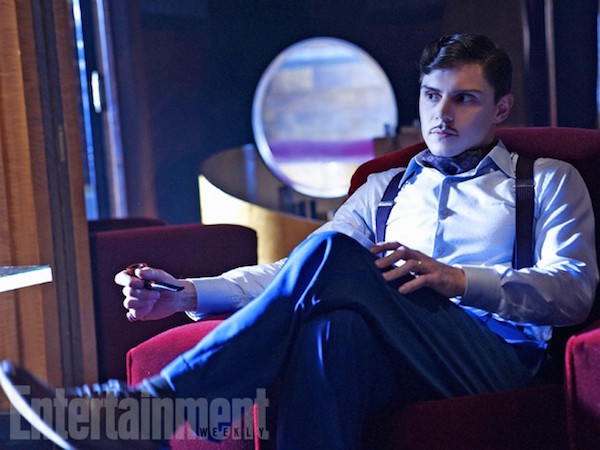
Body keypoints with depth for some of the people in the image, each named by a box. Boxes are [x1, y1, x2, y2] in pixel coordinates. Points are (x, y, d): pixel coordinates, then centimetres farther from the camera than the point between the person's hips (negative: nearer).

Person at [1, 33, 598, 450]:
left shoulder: (548, 181, 20)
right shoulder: (386, 188, 30)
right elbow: (295, 272, 18)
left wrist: (460, 280, -14)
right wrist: (190, 294, 2)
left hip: (502, 351, -3)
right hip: (396, 361, 3)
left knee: (332, 255, -29)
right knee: (333, 328, -38)